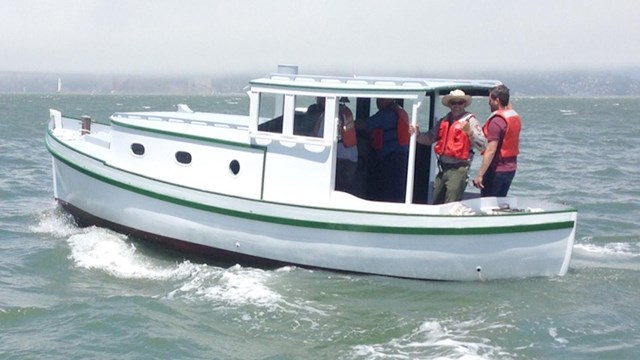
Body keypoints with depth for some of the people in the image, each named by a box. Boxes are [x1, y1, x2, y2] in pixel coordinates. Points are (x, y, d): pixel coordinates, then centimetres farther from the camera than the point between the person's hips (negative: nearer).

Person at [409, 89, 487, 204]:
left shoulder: (470, 121, -6)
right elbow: (429, 138, 15)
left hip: (458, 169, -7)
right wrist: (417, 134, -3)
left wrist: (470, 132, -30)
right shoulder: (444, 121, 14)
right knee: (436, 204, 15)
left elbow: (482, 145, -15)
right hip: (443, 168, 7)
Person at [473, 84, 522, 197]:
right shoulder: (516, 117, 6)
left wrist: (480, 174, -23)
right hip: (511, 168, 8)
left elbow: (491, 150, -24)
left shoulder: (497, 121, -20)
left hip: (497, 170, -8)